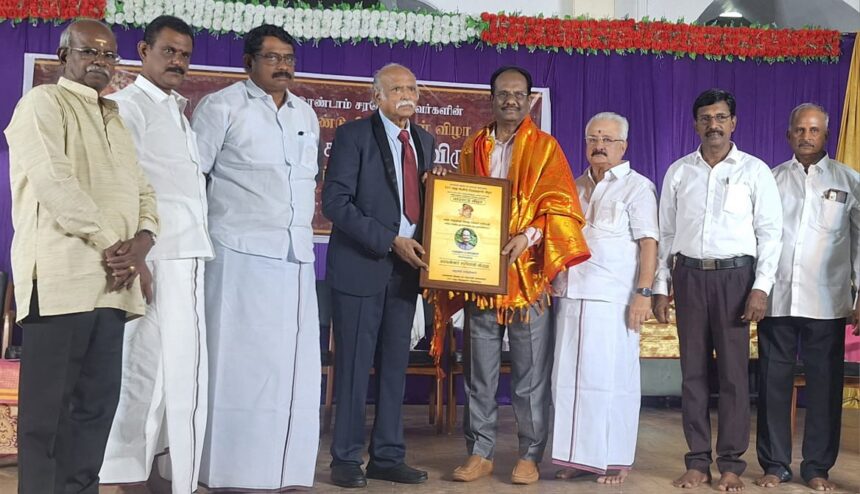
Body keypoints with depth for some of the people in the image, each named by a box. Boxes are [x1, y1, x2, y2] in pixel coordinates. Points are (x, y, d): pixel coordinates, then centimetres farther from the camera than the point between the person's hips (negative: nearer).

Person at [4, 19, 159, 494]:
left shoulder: (115, 119, 23)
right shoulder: (43, 102, 2)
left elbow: (142, 191, 15)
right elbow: (54, 184, -12)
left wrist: (138, 247, -4)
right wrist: (112, 245, -13)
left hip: (111, 279, 7)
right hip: (62, 274, -7)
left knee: (98, 399, 7)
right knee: (49, 401, -3)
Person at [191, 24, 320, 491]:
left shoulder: (307, 115, 17)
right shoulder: (221, 106, 0)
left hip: (296, 258, 6)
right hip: (240, 254, -5)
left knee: (292, 366, 4)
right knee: (240, 364, -4)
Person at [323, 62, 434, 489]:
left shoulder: (424, 142, 14)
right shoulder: (353, 136, -5)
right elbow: (335, 202, -13)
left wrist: (425, 245, -5)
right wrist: (390, 241, -18)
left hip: (406, 267, 6)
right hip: (360, 266, -6)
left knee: (395, 365, 9)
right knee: (354, 365, 0)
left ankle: (388, 457, 18)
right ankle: (346, 459, 11)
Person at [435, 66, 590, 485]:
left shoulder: (545, 147, 4)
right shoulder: (473, 148, 14)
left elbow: (559, 205, -4)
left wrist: (528, 236, -19)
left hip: (527, 272, -3)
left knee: (531, 371, 1)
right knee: (479, 370, 6)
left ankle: (530, 455, 10)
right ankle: (480, 452, 15)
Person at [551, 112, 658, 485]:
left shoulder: (637, 187, -1)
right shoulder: (576, 187, 18)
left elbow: (649, 243, -7)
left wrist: (643, 293, -15)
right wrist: (553, 283, 13)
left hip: (613, 300, -6)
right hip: (571, 296, 6)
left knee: (610, 379, -2)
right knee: (570, 379, 6)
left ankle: (616, 460, 8)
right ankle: (579, 456, 16)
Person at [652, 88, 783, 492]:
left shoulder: (754, 171, 2)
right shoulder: (678, 172, 9)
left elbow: (769, 232, 0)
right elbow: (665, 233, 10)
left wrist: (761, 287, -9)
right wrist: (660, 287, 5)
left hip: (735, 275, -2)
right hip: (689, 275, 2)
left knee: (733, 371, 1)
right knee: (693, 369, 5)